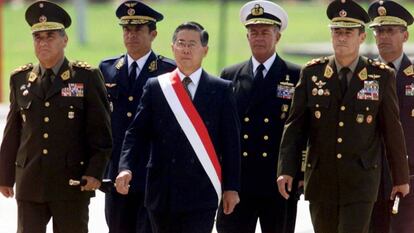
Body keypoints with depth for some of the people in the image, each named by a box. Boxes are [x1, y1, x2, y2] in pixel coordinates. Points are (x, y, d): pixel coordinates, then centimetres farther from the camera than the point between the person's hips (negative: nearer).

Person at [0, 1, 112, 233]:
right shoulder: (20, 79, 10)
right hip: (30, 186, 3)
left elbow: (101, 131, -2)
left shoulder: (87, 77, 0)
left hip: (73, 185, -2)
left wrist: (95, 172, -11)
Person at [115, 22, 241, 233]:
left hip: (201, 192, -2)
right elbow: (136, 132, 3)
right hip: (162, 192, 2)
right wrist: (125, 167, -14)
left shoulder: (221, 90, 3)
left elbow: (231, 142, 2)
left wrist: (231, 187, -2)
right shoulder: (155, 87, 8)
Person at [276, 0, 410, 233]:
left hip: (361, 181, -2)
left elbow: (393, 129, 4)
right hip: (321, 179, 2)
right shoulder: (312, 73, 3)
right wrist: (286, 170, -6)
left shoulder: (382, 76, 0)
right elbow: (295, 125, 3)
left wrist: (401, 177, 8)